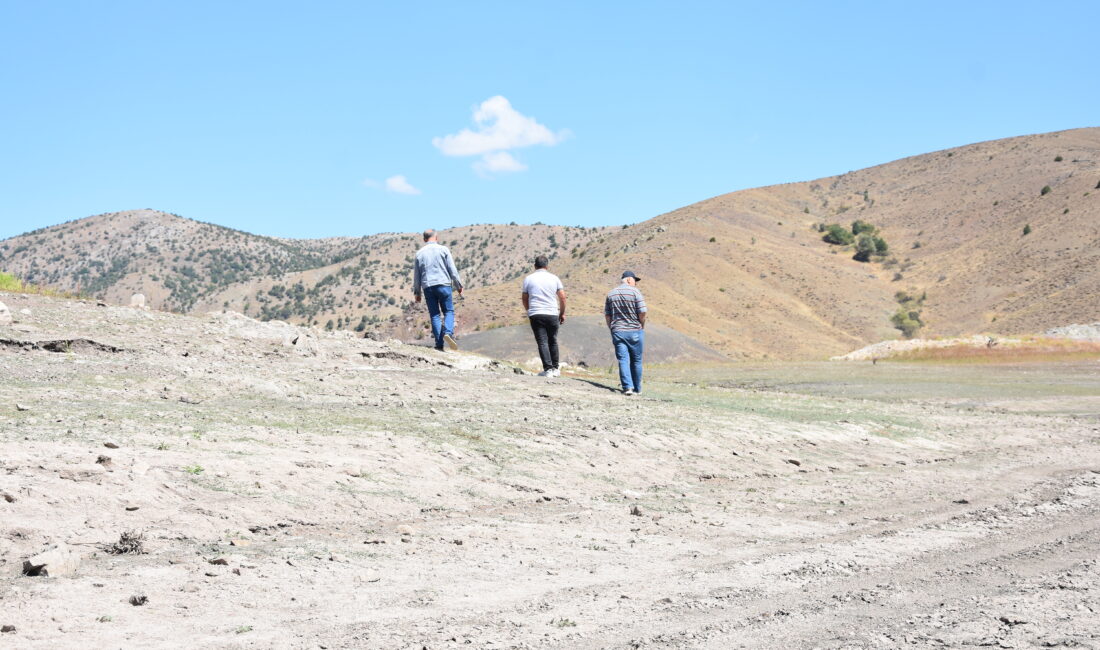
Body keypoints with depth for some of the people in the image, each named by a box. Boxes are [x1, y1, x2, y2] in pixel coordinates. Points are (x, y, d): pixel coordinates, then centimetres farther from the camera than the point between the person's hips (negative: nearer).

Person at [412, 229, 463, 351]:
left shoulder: (419, 253, 11)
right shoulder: (443, 249, 3)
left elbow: (416, 275, 13)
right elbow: (452, 270, 0)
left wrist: (417, 292, 20)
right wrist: (458, 285, 7)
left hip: (428, 287, 2)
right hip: (443, 284, -2)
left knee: (435, 315, 6)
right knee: (449, 311, 4)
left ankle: (439, 344, -1)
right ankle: (448, 332, -24)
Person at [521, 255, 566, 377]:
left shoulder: (528, 279, 4)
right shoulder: (554, 278, 5)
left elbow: (524, 298, 9)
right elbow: (562, 297, 2)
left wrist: (528, 310, 26)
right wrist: (562, 313, 13)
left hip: (536, 315, -1)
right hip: (552, 314, 1)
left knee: (542, 342, -2)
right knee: (552, 341, 15)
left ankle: (548, 369, -11)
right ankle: (555, 369, 19)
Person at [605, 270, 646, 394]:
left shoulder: (611, 294, 9)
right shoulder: (635, 292, -6)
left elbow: (607, 315, 9)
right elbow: (642, 312, -11)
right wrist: (642, 326, 5)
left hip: (617, 332, 3)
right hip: (635, 331, -3)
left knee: (623, 360, -2)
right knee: (636, 361, 9)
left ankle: (627, 387, -15)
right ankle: (637, 389, 15)